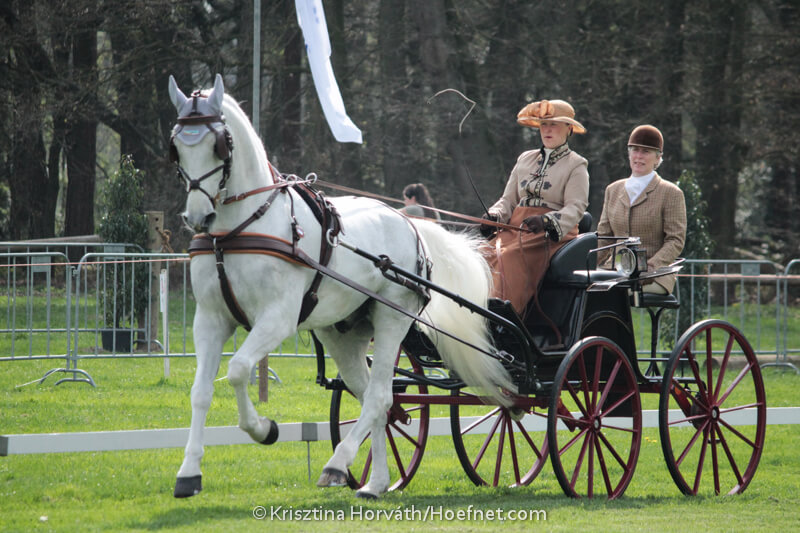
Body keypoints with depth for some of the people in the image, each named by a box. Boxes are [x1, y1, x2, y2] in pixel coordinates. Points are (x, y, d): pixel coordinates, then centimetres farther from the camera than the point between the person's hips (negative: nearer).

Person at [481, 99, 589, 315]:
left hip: (552, 236, -5)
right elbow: (509, 199, 22)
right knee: (487, 253, -27)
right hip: (515, 228, 5)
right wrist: (494, 216, -2)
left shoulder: (576, 166, 7)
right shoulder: (525, 159, 24)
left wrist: (547, 221, -25)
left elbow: (575, 208, -6)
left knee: (510, 257, -35)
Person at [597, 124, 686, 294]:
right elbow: (604, 236, 19)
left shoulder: (671, 193, 3)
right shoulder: (613, 190, 20)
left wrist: (650, 266, -20)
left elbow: (676, 241, -4)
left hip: (655, 276, -5)